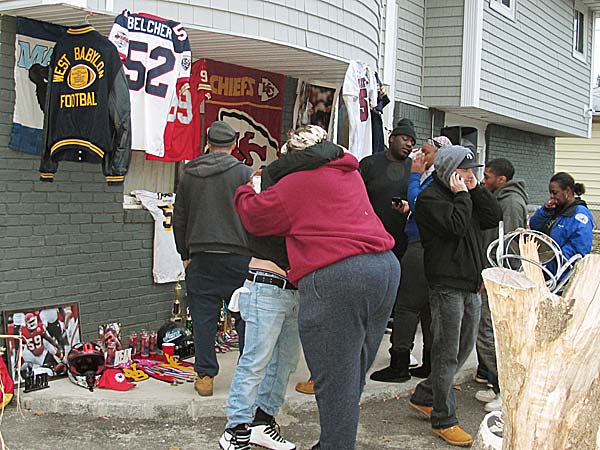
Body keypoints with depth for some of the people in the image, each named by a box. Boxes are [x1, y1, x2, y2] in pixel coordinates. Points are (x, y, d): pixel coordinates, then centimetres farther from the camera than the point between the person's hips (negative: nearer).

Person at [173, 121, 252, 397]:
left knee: (203, 318, 6)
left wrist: (185, 254, 20)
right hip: (237, 256, -2)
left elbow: (179, 219, 13)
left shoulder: (188, 176, 9)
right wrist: (253, 250, 7)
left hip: (201, 257, 3)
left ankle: (205, 376, 7)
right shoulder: (244, 173, -3)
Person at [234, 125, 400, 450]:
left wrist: (244, 192, 31)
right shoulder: (351, 174, 21)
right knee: (353, 373, 17)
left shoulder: (296, 183, -1)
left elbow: (254, 216, 9)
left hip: (334, 278, -8)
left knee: (334, 380, -1)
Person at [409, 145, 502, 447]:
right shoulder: (430, 198, -10)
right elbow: (456, 226, -23)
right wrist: (462, 195, -12)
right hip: (447, 285, -9)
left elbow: (494, 218, 6)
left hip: (471, 286, 9)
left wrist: (476, 190, 1)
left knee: (465, 347, 17)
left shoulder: (468, 195, 17)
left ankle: (424, 396, 30)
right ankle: (443, 420, 7)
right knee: (447, 353, -3)